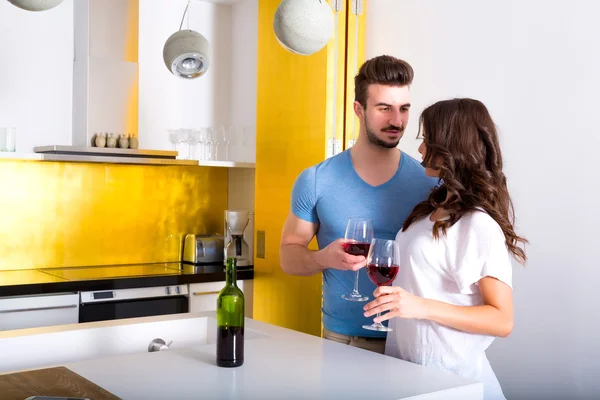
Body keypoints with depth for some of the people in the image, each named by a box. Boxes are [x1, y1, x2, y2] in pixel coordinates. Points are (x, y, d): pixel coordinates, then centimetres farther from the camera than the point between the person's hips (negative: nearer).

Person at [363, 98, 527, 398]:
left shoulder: (480, 225, -18)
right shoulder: (433, 208, 6)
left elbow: (502, 321, -19)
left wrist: (422, 307, -28)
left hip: (447, 374, -8)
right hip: (403, 362, 8)